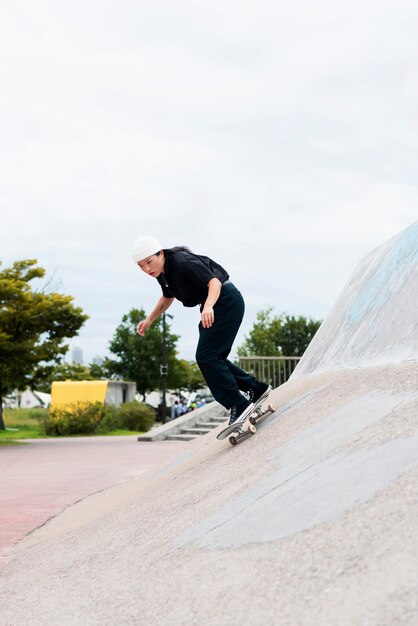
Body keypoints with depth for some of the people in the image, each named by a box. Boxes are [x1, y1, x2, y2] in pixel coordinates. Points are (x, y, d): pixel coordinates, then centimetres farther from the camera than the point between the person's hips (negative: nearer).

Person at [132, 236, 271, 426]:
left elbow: (214, 282, -32)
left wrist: (208, 306, -49)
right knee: (214, 357, 11)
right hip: (212, 307, 10)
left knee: (206, 356, -15)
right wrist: (148, 320, 18)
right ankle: (256, 389, 23)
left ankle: (239, 405, -13)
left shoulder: (183, 263, -24)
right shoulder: (162, 271, 4)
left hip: (226, 301, -10)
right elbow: (167, 298, 23)